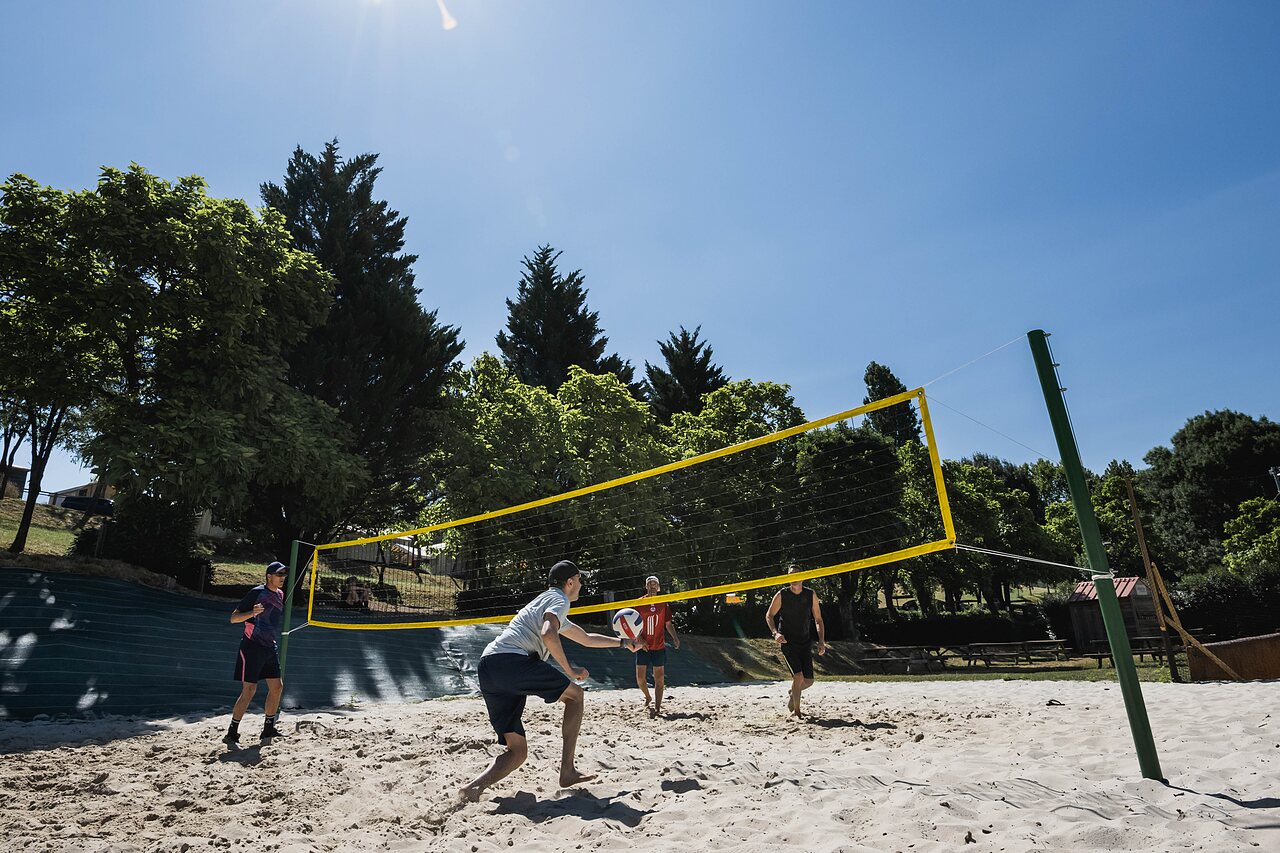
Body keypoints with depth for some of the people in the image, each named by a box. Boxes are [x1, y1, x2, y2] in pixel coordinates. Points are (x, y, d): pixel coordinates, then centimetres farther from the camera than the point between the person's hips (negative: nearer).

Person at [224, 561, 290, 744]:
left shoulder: (280, 594, 12)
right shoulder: (257, 592, -11)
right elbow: (233, 618, -12)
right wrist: (252, 612, -29)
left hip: (270, 648, 8)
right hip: (252, 646, -8)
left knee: (277, 687, 8)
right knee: (249, 690, -9)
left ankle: (268, 728, 21)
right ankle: (232, 733, 1)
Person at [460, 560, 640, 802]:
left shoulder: (545, 601, 37)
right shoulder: (558, 600, 7)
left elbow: (586, 639, 49)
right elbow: (548, 634, -16)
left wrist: (623, 643, 55)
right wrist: (570, 670, -4)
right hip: (512, 659, -9)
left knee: (517, 751, 8)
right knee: (574, 695, 9)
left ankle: (475, 785, -16)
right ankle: (567, 771, 5)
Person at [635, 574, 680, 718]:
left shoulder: (663, 603, 5)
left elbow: (668, 623, 11)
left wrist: (675, 637, -5)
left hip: (659, 646, 1)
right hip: (643, 647, -1)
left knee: (659, 678, -1)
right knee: (640, 678, 0)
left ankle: (657, 707, 3)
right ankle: (648, 697, 28)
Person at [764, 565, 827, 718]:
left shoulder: (811, 595, 0)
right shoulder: (782, 595, -7)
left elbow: (818, 620, 6)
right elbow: (769, 615, 1)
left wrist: (821, 641, -5)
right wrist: (775, 633, -15)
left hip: (804, 642, 4)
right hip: (787, 641, -3)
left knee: (809, 681, 3)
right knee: (798, 676, -17)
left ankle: (793, 693, 37)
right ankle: (796, 710, 2)